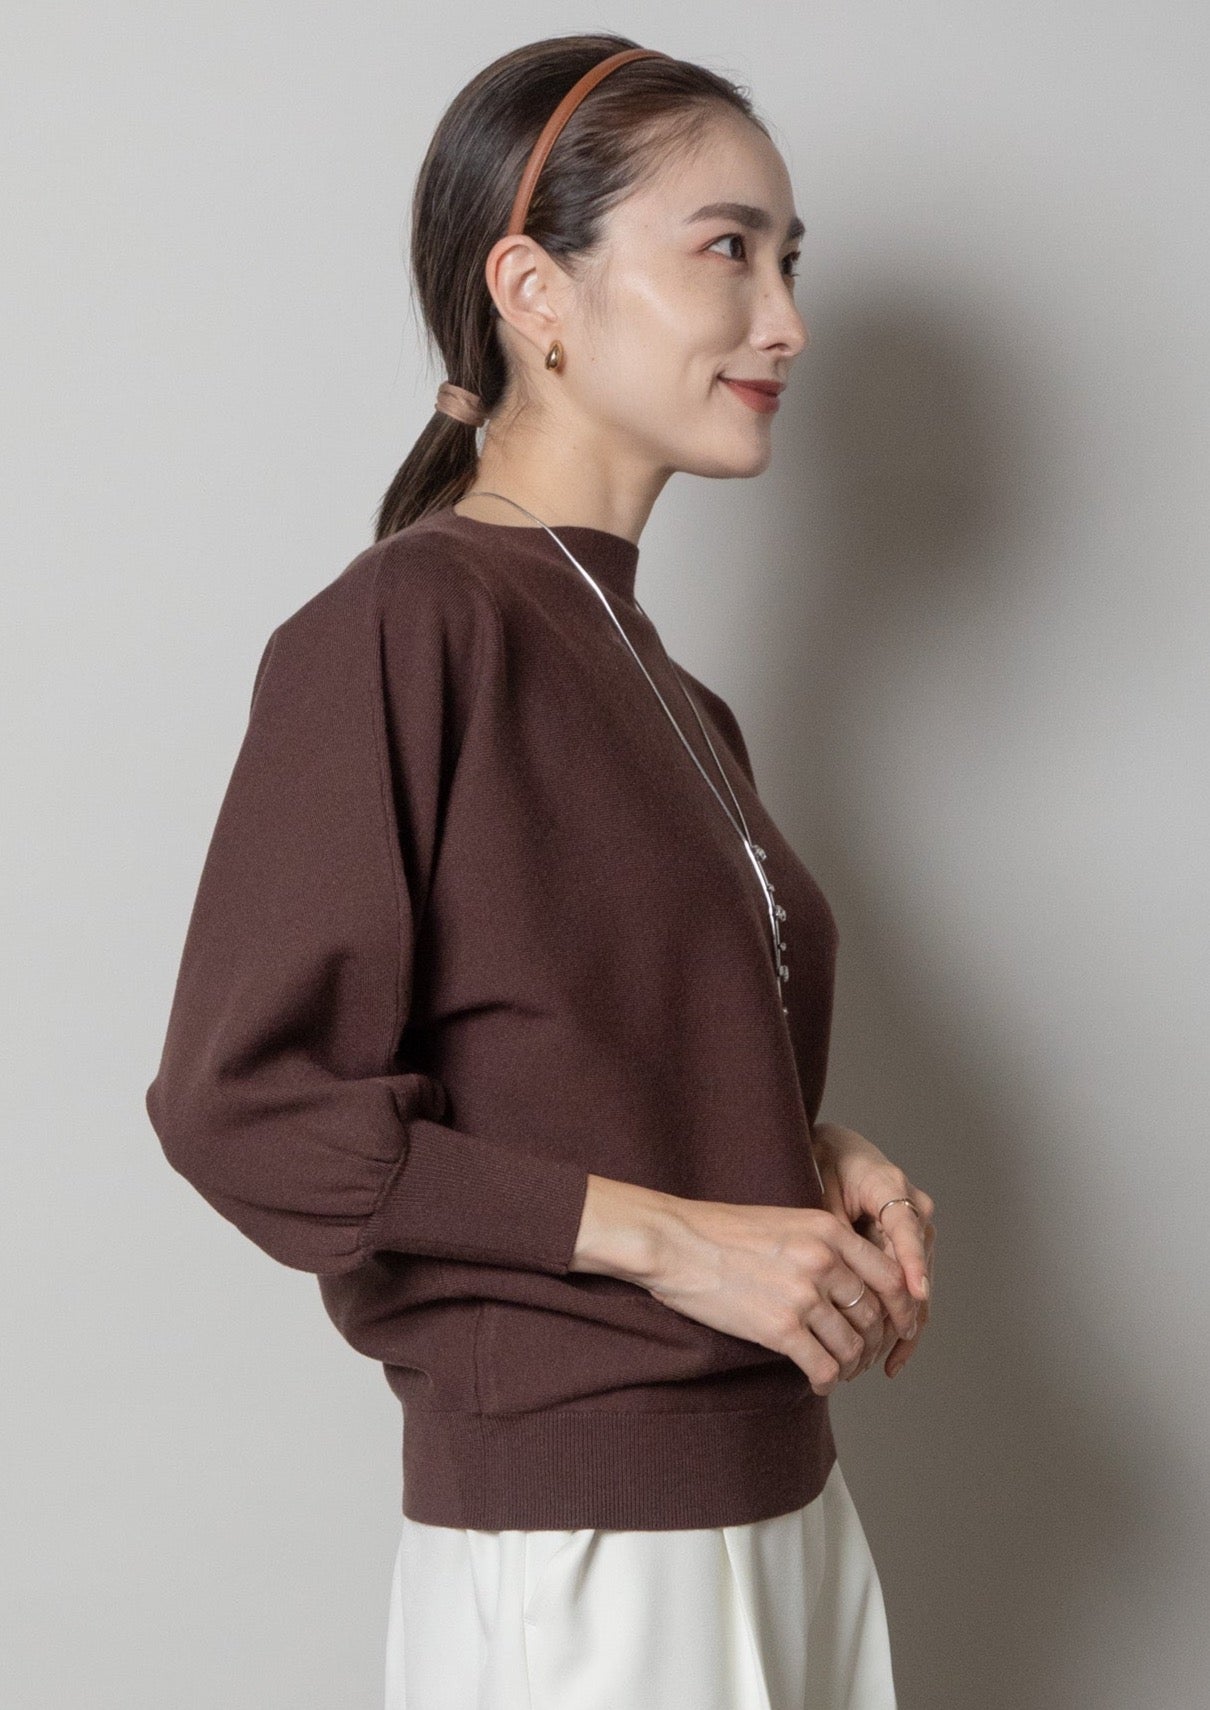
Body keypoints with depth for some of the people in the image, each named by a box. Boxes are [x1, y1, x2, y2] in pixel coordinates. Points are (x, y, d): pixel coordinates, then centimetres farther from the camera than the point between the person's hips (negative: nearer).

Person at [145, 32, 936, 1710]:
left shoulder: (676, 701, 12)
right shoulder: (397, 627, -12)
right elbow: (241, 1101, -16)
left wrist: (816, 1163, 2)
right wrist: (666, 1234, -17)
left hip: (786, 1508, 7)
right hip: (574, 1544, -7)